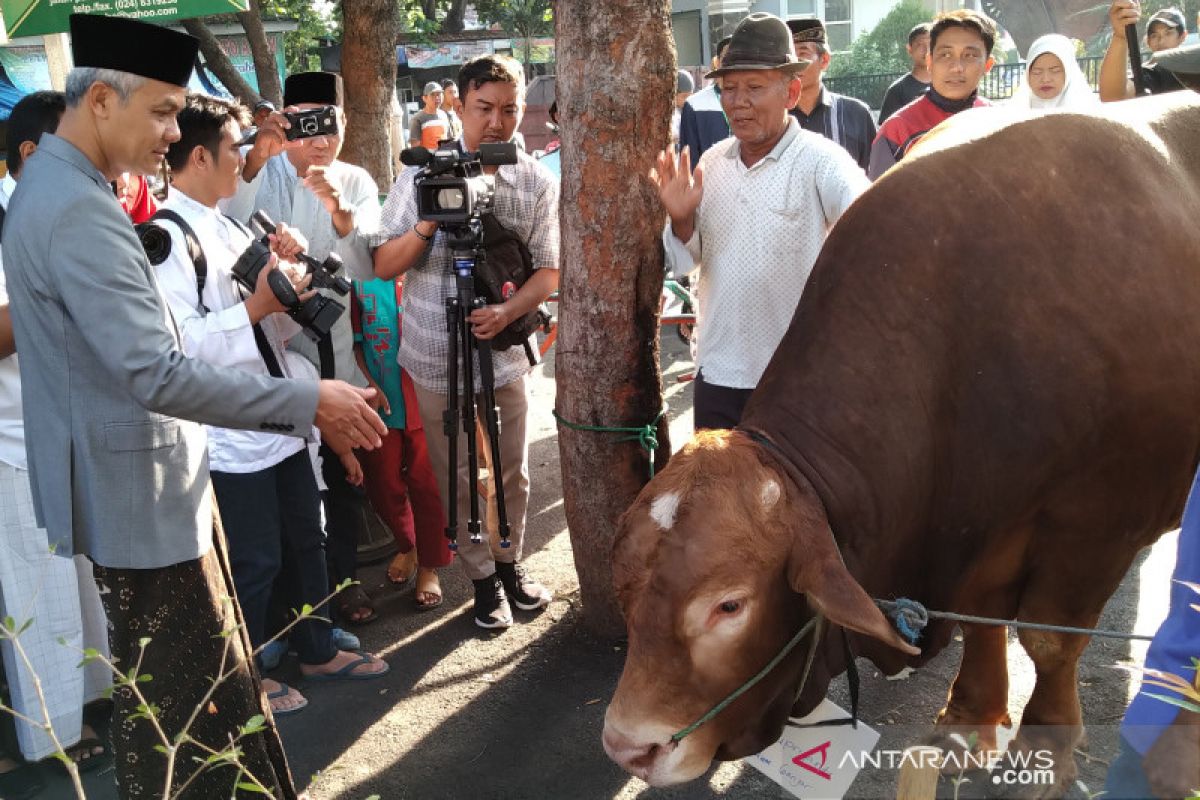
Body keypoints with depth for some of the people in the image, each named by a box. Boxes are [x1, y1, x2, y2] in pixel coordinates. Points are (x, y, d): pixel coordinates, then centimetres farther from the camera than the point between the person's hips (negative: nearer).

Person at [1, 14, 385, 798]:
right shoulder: (79, 210, -24)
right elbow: (156, 376, -30)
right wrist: (310, 401, -27)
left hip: (135, 476, 11)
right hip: (138, 488, -11)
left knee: (167, 683, 23)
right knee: (182, 694, 3)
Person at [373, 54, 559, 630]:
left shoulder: (537, 183, -2)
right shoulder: (423, 175, -4)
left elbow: (548, 269, -1)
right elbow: (384, 265, -5)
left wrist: (510, 311, -20)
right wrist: (430, 223, -22)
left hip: (505, 351, 1)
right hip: (437, 356, -1)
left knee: (511, 471, 13)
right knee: (457, 476, 8)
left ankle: (509, 561, 35)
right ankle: (483, 577, 25)